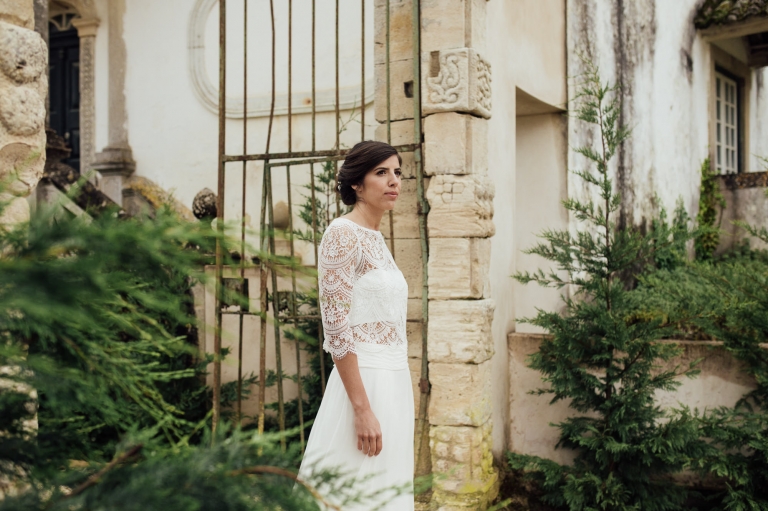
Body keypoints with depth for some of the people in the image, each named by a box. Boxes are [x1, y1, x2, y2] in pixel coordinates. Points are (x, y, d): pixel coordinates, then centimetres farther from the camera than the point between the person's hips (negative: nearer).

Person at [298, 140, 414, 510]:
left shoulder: (376, 239, 13)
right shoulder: (342, 234, -13)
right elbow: (336, 327, -19)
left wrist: (393, 397, 19)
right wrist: (362, 409, -21)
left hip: (393, 383, 9)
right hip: (363, 383, -9)